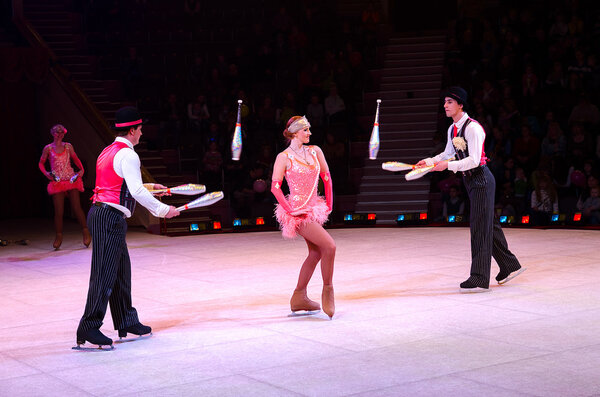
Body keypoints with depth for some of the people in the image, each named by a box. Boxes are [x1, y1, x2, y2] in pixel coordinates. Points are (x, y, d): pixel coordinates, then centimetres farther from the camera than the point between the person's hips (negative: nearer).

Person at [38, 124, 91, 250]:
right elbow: (41, 163, 12)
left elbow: (76, 159, 19)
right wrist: (46, 173, -6)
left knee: (76, 207, -7)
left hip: (71, 180, 1)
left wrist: (81, 169, 2)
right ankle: (59, 236, 10)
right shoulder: (48, 148, 3)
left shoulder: (68, 146, 7)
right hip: (57, 182, 0)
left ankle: (86, 231, 6)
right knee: (58, 211, -3)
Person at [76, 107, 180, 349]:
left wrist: (148, 187, 35)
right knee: (105, 273, -8)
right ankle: (88, 327, -6)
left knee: (121, 268, 15)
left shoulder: (108, 152, 18)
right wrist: (162, 209, -13)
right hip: (110, 217, -10)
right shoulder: (128, 155, -12)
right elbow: (137, 192, -19)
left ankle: (126, 321, 23)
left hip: (100, 213, 10)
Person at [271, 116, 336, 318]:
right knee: (329, 246, -16)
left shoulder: (315, 151, 7)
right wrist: (290, 210, -13)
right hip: (299, 212, -8)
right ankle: (327, 291, 0)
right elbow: (275, 187, -10)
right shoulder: (284, 157, -9)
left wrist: (329, 205, 9)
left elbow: (327, 178, 13)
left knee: (316, 253, 13)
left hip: (313, 209, 8)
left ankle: (299, 298, 23)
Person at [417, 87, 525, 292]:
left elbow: (474, 160, -26)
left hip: (481, 179, -9)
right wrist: (429, 161, 12)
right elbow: (448, 153, 24)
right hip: (470, 181, 9)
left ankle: (479, 279, -6)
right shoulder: (452, 129, 9)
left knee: (480, 227, -8)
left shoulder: (472, 128, -19)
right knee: (488, 224, 16)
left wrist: (448, 165, -29)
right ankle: (510, 266, 29)